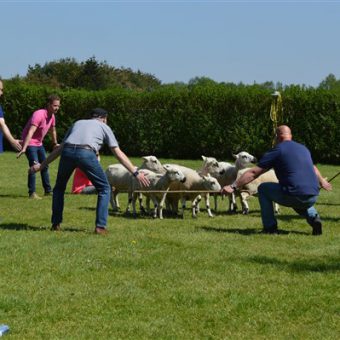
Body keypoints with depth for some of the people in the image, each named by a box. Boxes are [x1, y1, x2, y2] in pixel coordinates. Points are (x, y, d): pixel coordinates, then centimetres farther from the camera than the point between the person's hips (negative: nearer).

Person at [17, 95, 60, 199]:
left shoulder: (52, 116, 0)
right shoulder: (39, 115, -27)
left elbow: (53, 130, 20)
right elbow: (30, 132, -36)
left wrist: (55, 143, 31)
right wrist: (24, 148, -43)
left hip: (39, 143, 9)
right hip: (30, 143, -9)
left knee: (45, 166, 15)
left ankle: (48, 190, 28)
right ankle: (32, 193, -14)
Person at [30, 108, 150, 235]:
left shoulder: (77, 123, 36)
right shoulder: (104, 127, 27)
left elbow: (59, 148, 36)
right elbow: (119, 154, 19)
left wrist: (42, 165, 41)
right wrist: (136, 172, 19)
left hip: (67, 152, 3)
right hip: (86, 153, -3)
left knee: (59, 187, 28)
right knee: (104, 189, 14)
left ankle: (56, 224, 25)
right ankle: (100, 227, 5)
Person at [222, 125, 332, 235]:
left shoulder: (277, 150, 2)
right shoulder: (304, 149, 20)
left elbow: (253, 173, -2)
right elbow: (313, 168, 40)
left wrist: (233, 187, 2)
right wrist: (322, 182, 59)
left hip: (293, 196, -6)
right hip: (312, 198, 6)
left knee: (263, 189, 16)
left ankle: (270, 227, 13)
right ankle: (313, 217, 11)